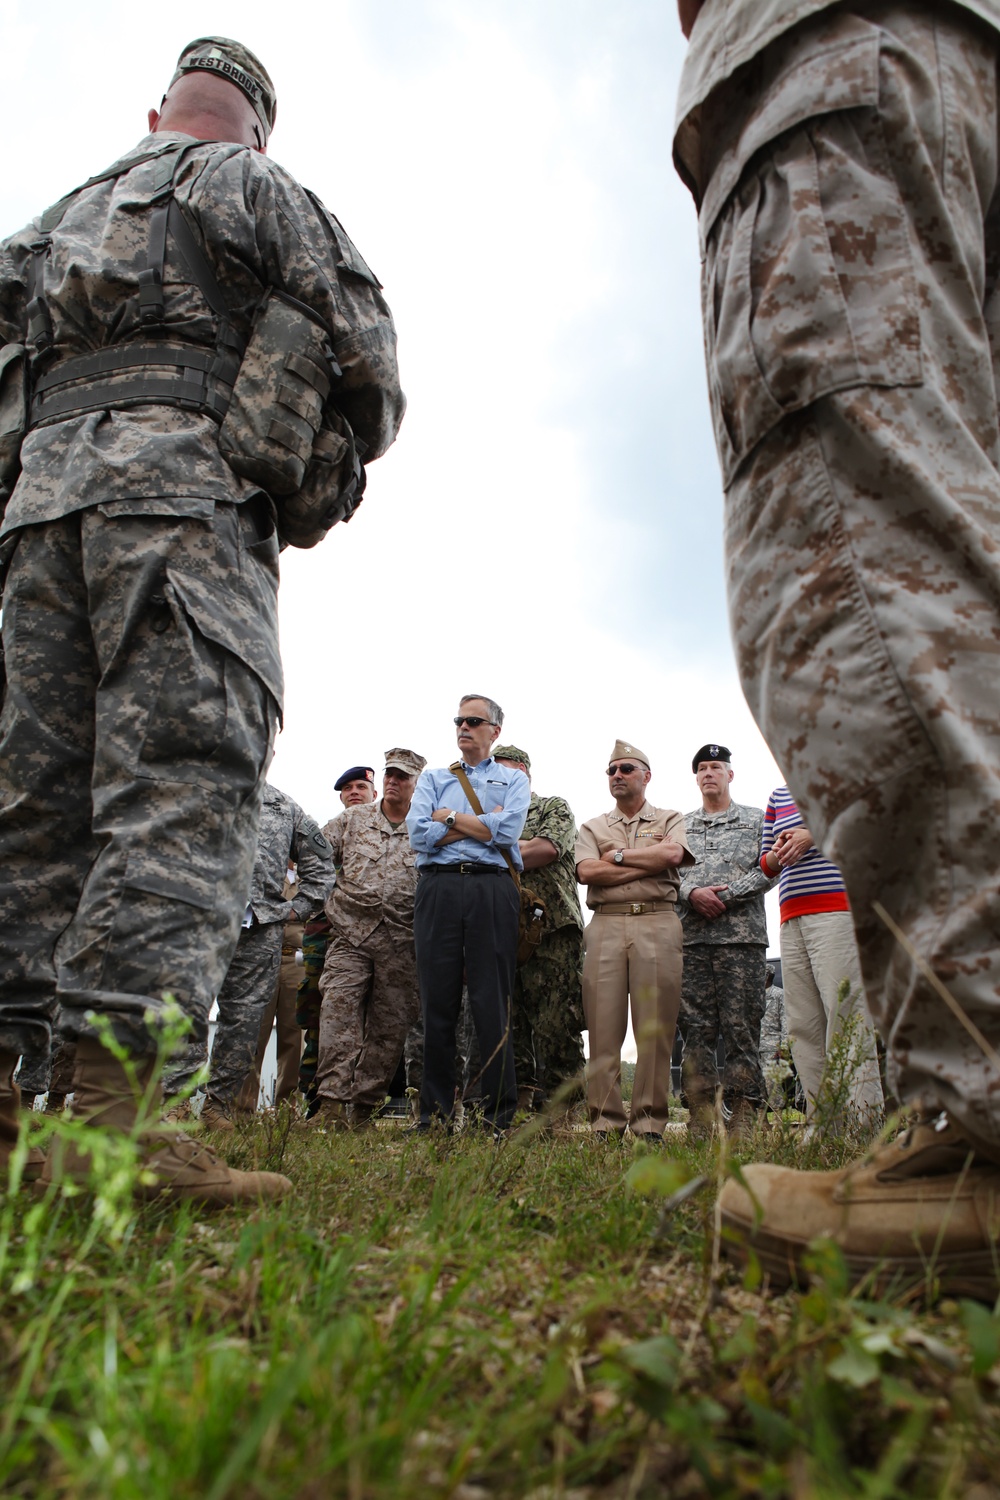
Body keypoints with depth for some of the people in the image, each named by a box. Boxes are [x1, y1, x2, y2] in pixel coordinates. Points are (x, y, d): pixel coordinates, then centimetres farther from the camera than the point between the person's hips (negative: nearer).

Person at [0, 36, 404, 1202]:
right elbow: (363, 345, 9)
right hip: (184, 482, -6)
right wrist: (357, 453, 25)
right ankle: (111, 1106, -26)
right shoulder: (253, 186, 16)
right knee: (185, 782, -17)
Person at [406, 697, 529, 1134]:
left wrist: (451, 817, 2)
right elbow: (419, 833, 3)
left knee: (493, 1003, -3)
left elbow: (507, 831, -5)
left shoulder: (513, 779, 16)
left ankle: (499, 1115, 3)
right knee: (437, 1003, 1)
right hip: (439, 889, 2)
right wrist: (482, 823, 0)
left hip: (492, 890, -2)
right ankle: (434, 1115, 9)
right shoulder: (433, 778, 21)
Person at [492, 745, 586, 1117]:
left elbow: (546, 848, -9)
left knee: (557, 1024, -8)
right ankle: (519, 1110, 10)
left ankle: (560, 1115, -4)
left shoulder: (554, 808, 11)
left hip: (552, 928, -5)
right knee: (511, 1024, 4)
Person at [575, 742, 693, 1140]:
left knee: (655, 1027, -4)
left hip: (657, 922, -1)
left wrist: (618, 855, 1)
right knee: (603, 1026, -3)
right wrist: (651, 863, -2)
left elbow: (673, 854, -6)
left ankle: (650, 1122, 2)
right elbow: (586, 871, 1)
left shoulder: (670, 820, 17)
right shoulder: (592, 827, 20)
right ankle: (605, 1121, 2)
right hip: (606, 925, 2)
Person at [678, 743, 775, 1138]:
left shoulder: (756, 819, 14)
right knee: (695, 1028, -1)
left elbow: (768, 869, 2)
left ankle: (744, 1114, 2)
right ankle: (702, 1116, 3)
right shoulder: (680, 824, 20)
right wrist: (693, 893, -9)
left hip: (742, 935, -2)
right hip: (692, 939, 2)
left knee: (741, 1027, -4)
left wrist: (725, 895, -8)